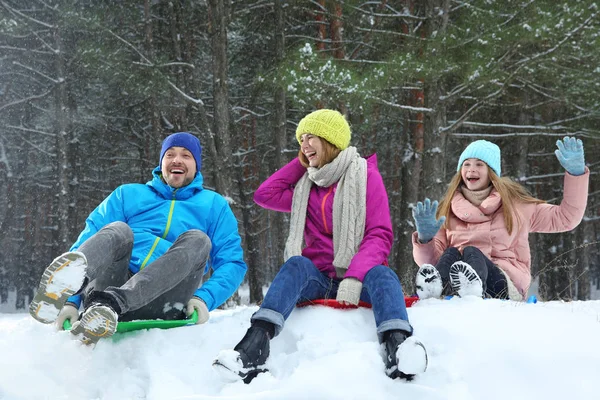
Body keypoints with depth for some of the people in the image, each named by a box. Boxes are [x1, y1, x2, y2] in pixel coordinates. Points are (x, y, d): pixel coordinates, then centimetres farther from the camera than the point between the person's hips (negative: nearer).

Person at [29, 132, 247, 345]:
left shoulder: (213, 204, 22)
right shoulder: (128, 194, 24)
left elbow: (233, 262, 10)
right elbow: (87, 240, 11)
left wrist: (204, 299, -11)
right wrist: (72, 300, -6)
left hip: (163, 306, -1)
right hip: (115, 283, 1)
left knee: (197, 239, -25)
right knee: (118, 231, -26)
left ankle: (111, 303, -49)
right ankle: (61, 287, -61)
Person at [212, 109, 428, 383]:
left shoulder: (366, 176, 3)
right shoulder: (306, 185, 18)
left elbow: (380, 235, -7)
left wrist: (355, 276, -24)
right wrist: (301, 162, 16)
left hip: (358, 277, -2)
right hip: (317, 276, 3)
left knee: (381, 274, -34)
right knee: (296, 263, -29)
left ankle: (397, 345, -63)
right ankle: (254, 345, -52)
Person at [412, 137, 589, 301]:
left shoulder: (515, 205, 17)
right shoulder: (449, 209, 18)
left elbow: (567, 218, 16)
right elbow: (431, 260, 14)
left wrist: (576, 172, 10)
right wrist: (425, 239, -8)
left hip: (505, 282, -2)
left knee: (471, 252, -31)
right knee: (450, 253, -29)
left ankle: (472, 286, -68)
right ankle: (435, 287, -64)